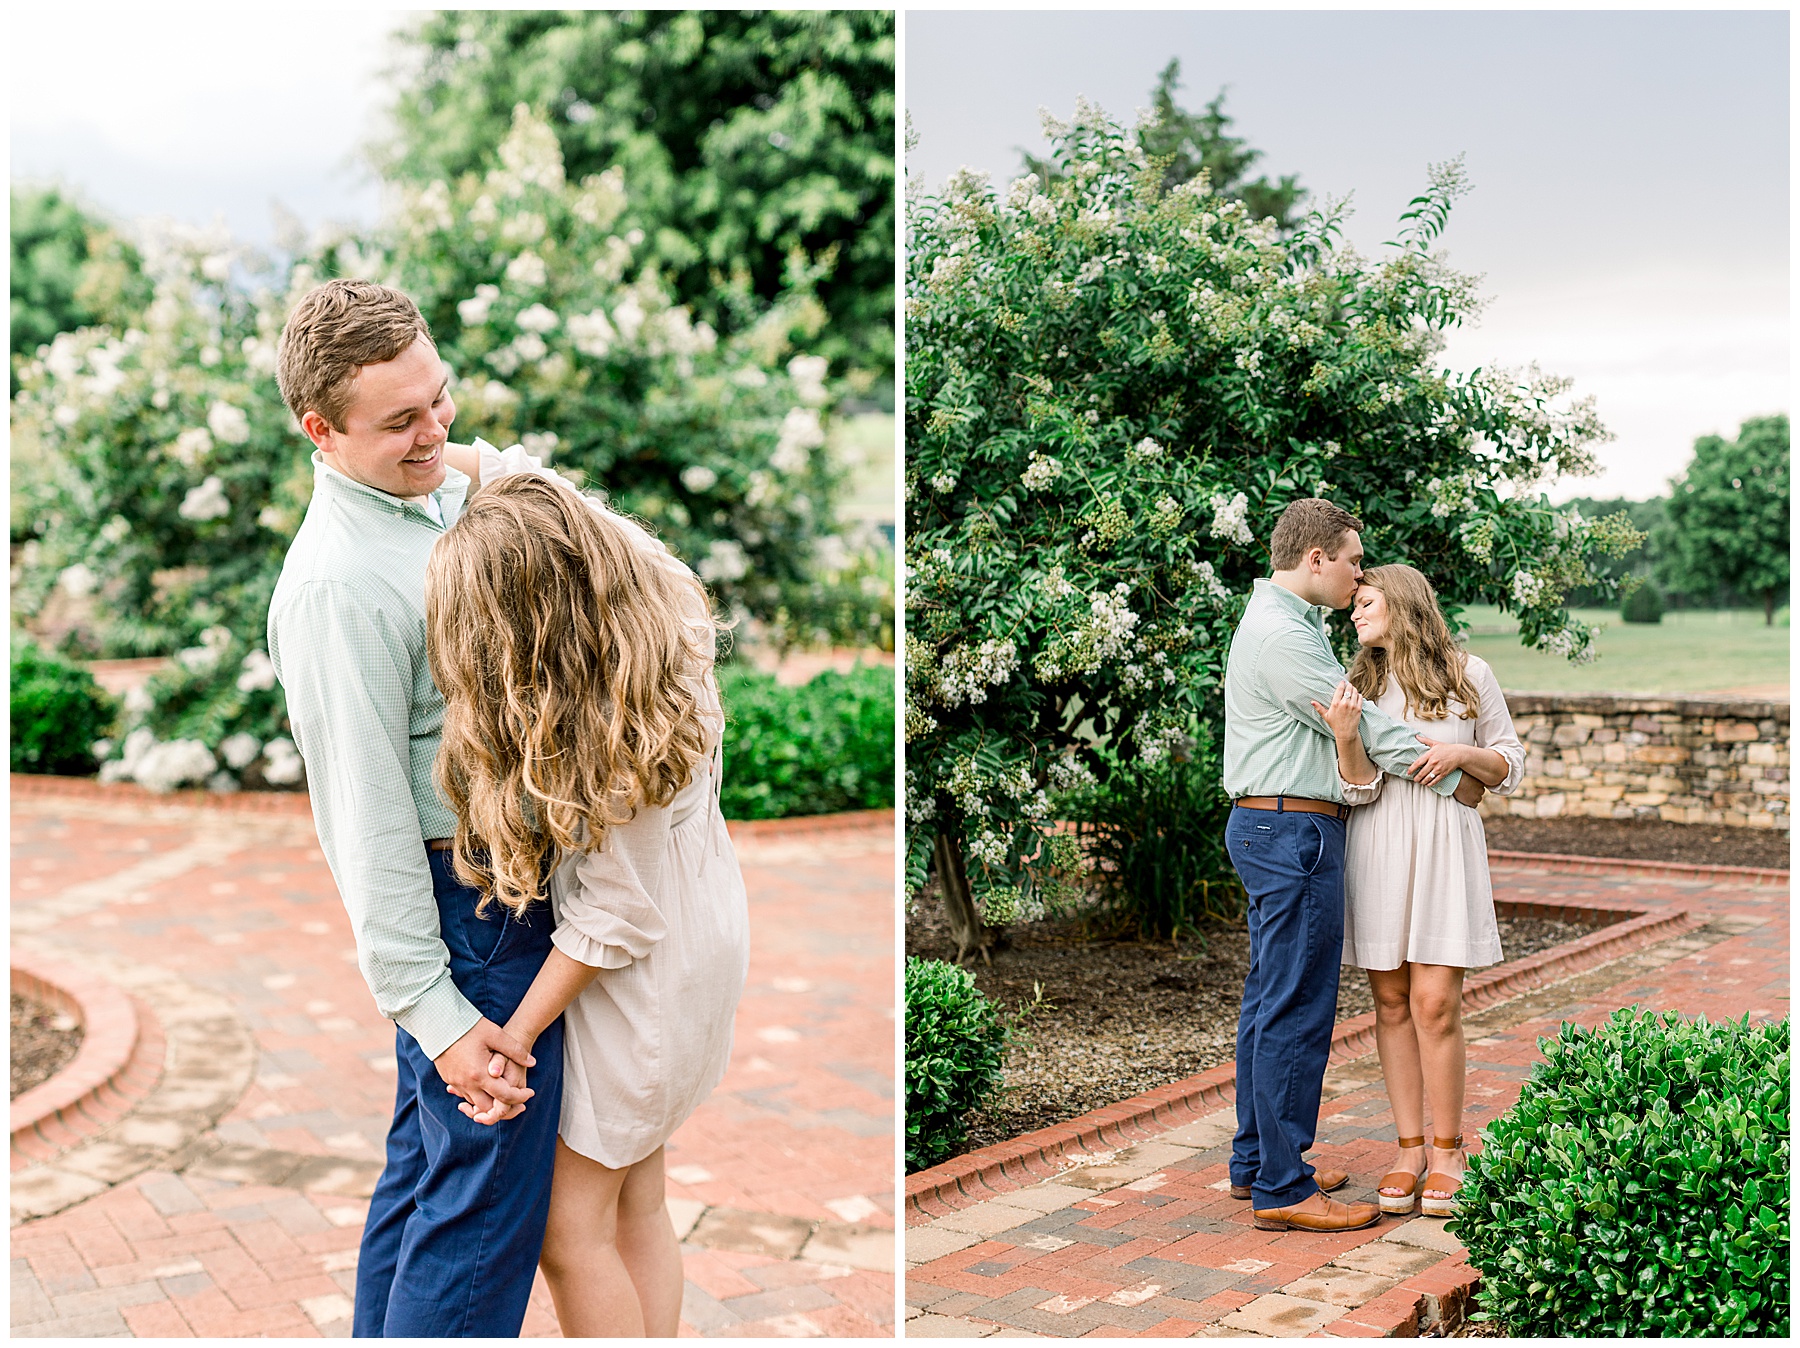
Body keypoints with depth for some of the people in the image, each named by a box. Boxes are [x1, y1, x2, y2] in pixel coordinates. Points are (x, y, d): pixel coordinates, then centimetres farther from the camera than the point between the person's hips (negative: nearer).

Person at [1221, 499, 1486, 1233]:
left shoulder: (1290, 623, 18)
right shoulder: (1281, 634, -16)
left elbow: (1348, 715, 21)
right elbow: (1364, 727, -14)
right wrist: (1454, 778, -4)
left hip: (1272, 831, 11)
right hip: (1293, 831, -11)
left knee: (1269, 1000, 15)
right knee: (1296, 1011, -8)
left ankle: (1256, 1163, 23)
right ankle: (1282, 1188, -4)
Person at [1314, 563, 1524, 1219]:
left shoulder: (1470, 675, 4)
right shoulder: (1359, 684, 7)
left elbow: (1509, 766, 10)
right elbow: (1361, 788, -2)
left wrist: (1461, 754, -9)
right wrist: (1346, 737, -20)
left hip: (1445, 846, -2)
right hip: (1378, 849, 2)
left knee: (1435, 1005, -6)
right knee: (1391, 1003, 4)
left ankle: (1446, 1152, 7)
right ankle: (1409, 1149, 13)